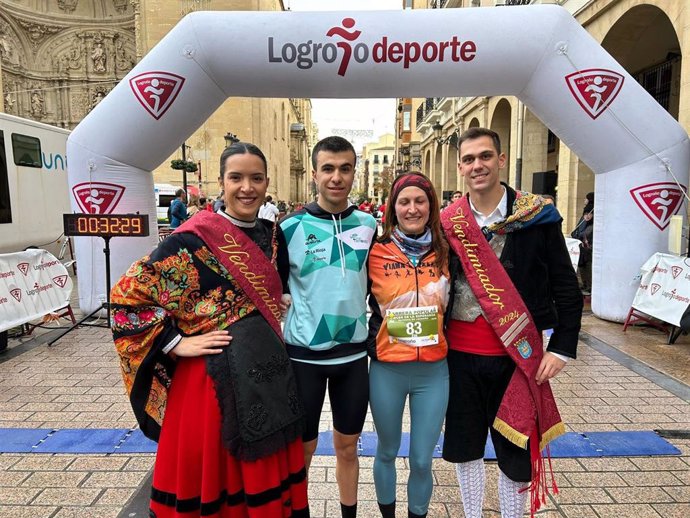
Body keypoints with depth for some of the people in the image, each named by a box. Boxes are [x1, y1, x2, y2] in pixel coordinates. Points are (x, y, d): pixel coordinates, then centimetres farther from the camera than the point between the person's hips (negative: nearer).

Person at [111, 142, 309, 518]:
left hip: (268, 372, 6)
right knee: (211, 474, 12)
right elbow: (127, 294, -12)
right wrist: (176, 344, -14)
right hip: (214, 374, -5)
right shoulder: (194, 238, -13)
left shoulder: (270, 235, 6)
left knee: (265, 473, 18)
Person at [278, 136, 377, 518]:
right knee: (302, 448, 12)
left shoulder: (368, 225, 1)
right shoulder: (291, 227, -9)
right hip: (303, 355, -2)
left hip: (354, 353, 3)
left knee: (347, 446, 18)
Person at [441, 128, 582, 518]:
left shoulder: (537, 216, -5)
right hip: (460, 353, 3)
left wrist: (563, 348, -6)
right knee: (465, 445, 16)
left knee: (516, 449, 11)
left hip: (517, 355, -2)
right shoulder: (447, 223, 0)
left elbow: (567, 289, -2)